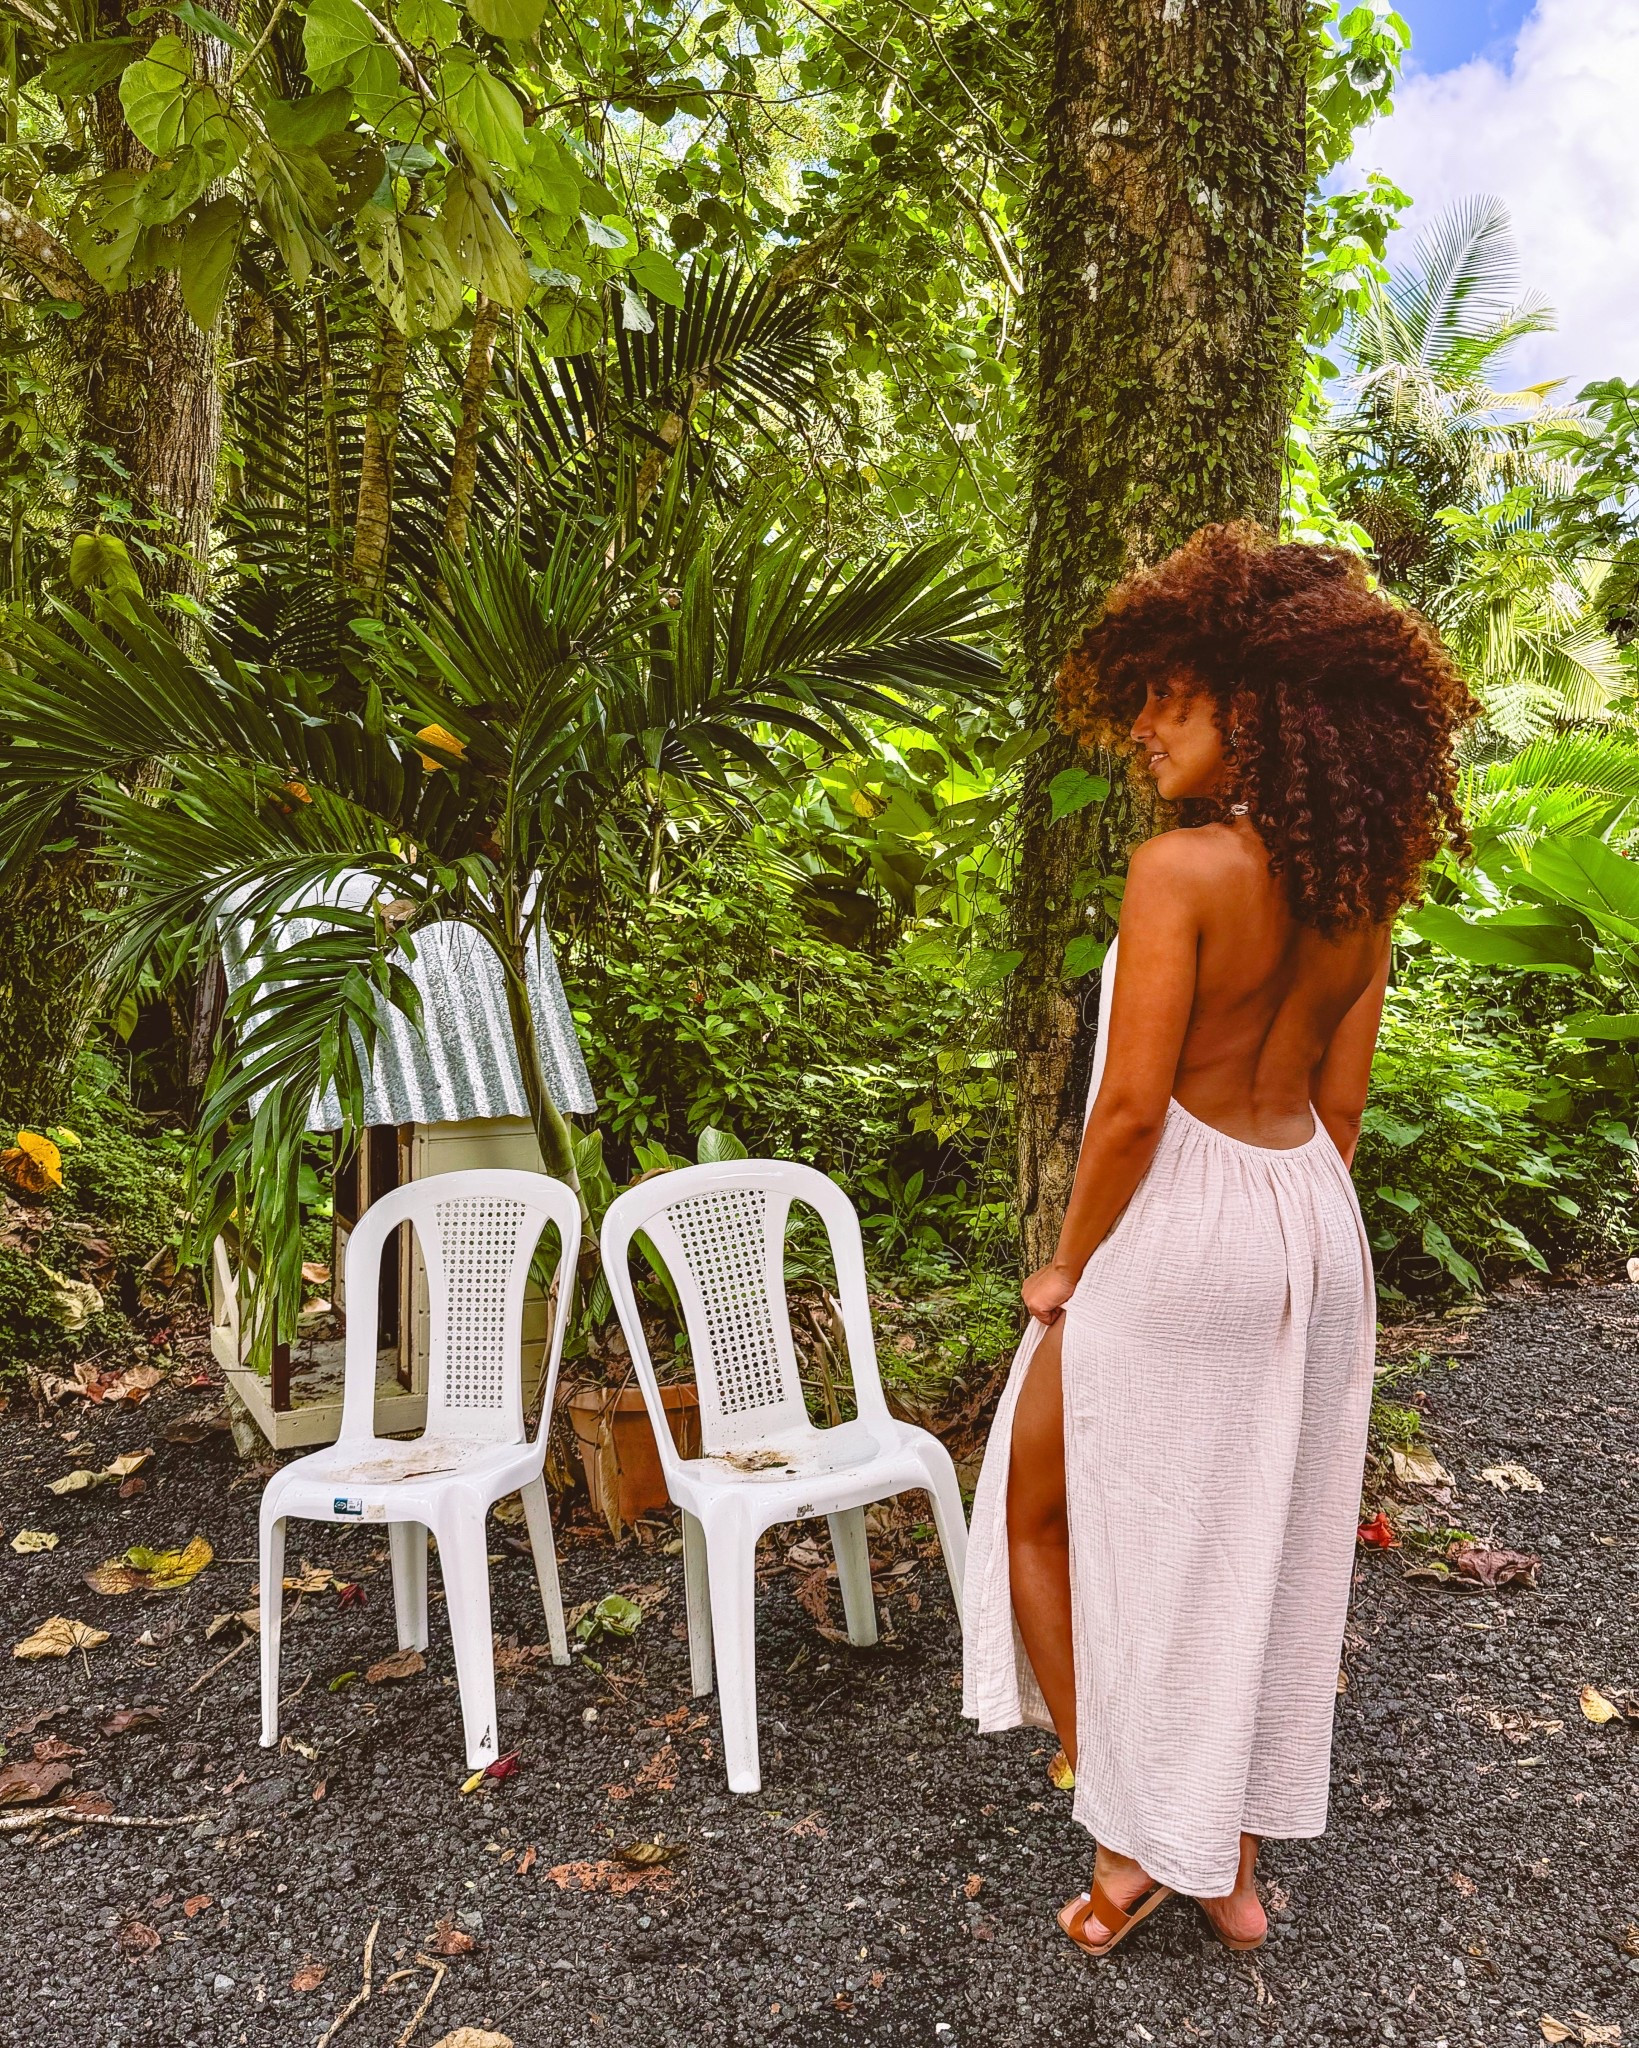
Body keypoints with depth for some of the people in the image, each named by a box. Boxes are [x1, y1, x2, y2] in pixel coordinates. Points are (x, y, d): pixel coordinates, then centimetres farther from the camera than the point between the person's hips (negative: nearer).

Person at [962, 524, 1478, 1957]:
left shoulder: (1183, 867, -19)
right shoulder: (1360, 889, 4)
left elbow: (1133, 1105, -21)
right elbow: (1339, 1108, 9)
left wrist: (1068, 1266, -8)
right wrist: (1295, 1238, 18)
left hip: (1176, 1222, -7)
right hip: (1315, 1225, 8)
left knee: (1042, 1517, 15)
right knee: (1259, 1548, 19)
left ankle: (1132, 1842, 22)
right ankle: (1236, 1868, 34)